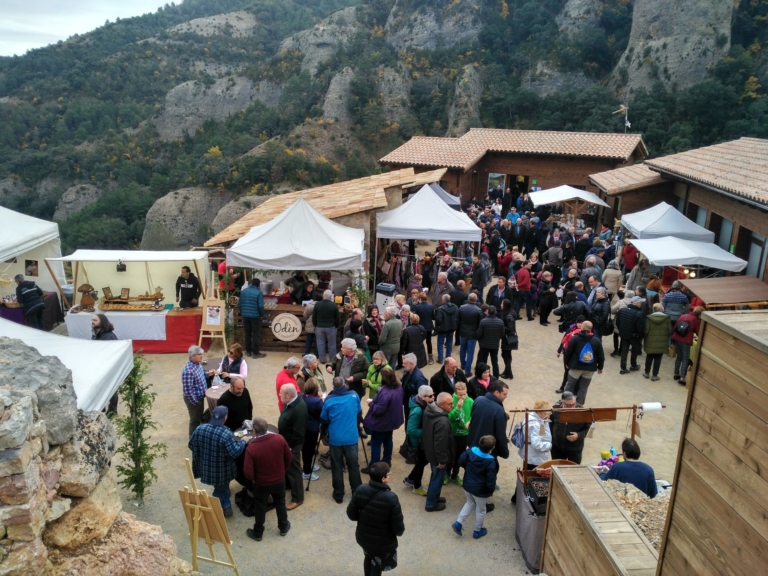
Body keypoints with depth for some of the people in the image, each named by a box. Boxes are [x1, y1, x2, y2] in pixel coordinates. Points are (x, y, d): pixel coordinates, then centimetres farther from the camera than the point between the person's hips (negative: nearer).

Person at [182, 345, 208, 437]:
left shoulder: (197, 364, -2)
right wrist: (195, 402, -21)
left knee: (200, 417, 23)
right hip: (194, 399, -9)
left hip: (200, 396, 9)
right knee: (195, 420, 8)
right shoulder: (188, 370, -31)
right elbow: (187, 390, -28)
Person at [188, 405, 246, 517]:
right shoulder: (226, 434, -29)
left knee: (220, 488, 28)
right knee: (222, 488, 25)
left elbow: (191, 445, -2)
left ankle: (225, 506, 42)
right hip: (222, 470, -4)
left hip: (206, 467, 4)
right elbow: (235, 452, -28)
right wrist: (243, 441, -13)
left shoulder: (200, 429, -14)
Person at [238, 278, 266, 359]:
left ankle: (248, 351, 22)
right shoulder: (259, 292, -12)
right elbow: (260, 306, -17)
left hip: (245, 315, 5)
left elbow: (239, 304, 6)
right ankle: (255, 353, 3)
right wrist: (262, 315, -2)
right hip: (255, 316, -5)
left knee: (247, 334, 15)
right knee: (256, 335, 1)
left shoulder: (243, 291, 4)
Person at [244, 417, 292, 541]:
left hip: (262, 483, -3)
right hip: (280, 480, 3)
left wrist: (254, 479, -1)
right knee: (280, 503, 26)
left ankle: (258, 533, 39)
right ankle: (283, 527, 44)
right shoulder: (279, 439, -19)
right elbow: (289, 458, -4)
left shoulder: (251, 448, -29)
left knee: (260, 508, 20)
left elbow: (248, 473, -24)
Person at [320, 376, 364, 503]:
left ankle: (338, 495, 19)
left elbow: (324, 420, 0)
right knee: (353, 466, 14)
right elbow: (359, 414, 11)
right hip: (351, 438, 1)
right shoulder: (354, 396, -4)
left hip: (335, 439, -1)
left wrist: (323, 433, 20)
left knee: (337, 467, 11)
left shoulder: (329, 400, -9)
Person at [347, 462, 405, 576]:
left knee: (369, 558, 32)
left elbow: (351, 514, -7)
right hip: (382, 542, -4)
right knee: (376, 567, 21)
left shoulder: (360, 490, -19)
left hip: (363, 536, 5)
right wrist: (401, 531, 1)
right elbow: (398, 528, -22)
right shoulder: (391, 498, -32)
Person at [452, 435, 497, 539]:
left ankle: (458, 522, 21)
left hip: (467, 485, 5)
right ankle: (477, 531, 34)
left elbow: (460, 462, -4)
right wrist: (491, 490, -5)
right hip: (480, 490, -5)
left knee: (470, 503, 29)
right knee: (481, 510, 19)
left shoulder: (470, 451, -14)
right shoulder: (490, 461, -27)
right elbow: (491, 480, -23)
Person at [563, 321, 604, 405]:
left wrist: (567, 363, 8)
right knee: (583, 388, 11)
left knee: (570, 385, 14)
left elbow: (568, 352, -6)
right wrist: (600, 367, 14)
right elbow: (601, 356, 1)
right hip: (590, 369, 2)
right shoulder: (597, 340, -3)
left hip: (575, 367, -1)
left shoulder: (575, 338, -9)